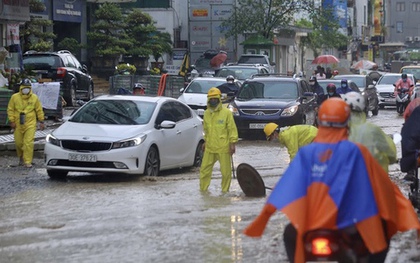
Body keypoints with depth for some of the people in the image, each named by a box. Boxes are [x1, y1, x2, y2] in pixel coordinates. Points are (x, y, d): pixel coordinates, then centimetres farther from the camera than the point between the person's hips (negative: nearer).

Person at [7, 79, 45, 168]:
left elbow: (39, 110, 7)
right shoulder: (15, 97, 0)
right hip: (18, 125, 2)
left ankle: (27, 161, -9)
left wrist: (41, 121, 5)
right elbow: (10, 110, 3)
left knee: (28, 143, -12)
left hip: (30, 124, -2)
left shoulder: (35, 98, 1)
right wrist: (12, 121, -3)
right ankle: (21, 157, 35)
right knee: (18, 142, 9)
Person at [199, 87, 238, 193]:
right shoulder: (206, 113, 10)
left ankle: (225, 190, 15)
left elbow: (232, 129, -4)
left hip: (223, 148, -4)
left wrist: (232, 143, -8)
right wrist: (205, 141, 21)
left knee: (226, 171, 1)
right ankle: (203, 189, 15)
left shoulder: (226, 112, -5)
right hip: (210, 148, 4)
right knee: (204, 169, 4)